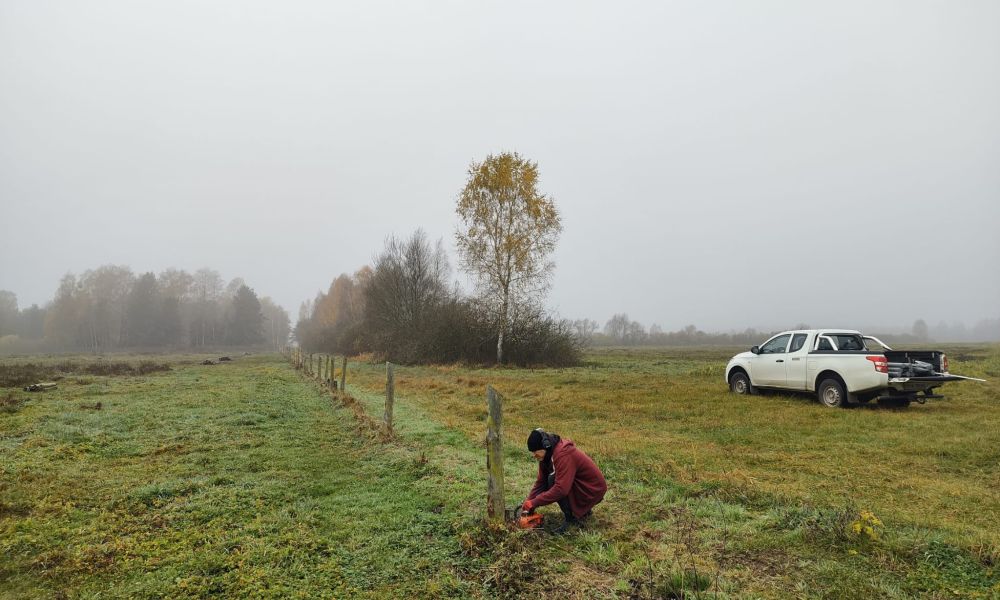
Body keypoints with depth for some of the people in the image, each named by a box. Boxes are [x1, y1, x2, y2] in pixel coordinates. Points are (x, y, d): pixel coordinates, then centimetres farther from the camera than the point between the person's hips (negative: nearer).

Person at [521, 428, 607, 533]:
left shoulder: (563, 454, -29)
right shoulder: (548, 454, -1)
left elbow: (561, 489, -35)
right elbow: (540, 483, 2)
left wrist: (534, 503, -31)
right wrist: (528, 503, -9)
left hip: (593, 490, -10)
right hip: (578, 485, 10)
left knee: (553, 480, -23)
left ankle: (571, 518, -10)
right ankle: (583, 510, 14)